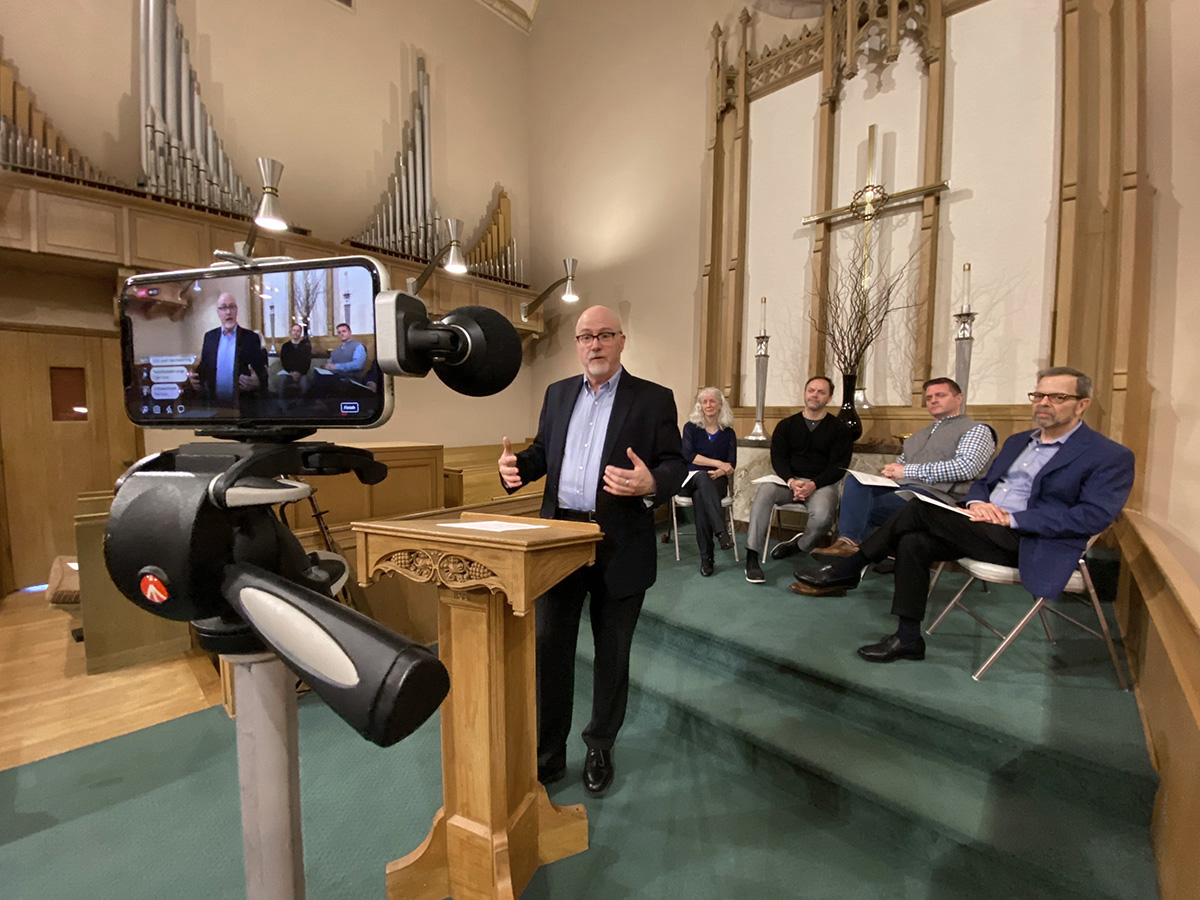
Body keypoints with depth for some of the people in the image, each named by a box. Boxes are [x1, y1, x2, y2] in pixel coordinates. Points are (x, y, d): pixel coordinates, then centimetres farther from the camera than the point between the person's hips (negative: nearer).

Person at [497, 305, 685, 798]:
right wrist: (517, 466, -8)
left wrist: (651, 484, -29)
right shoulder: (557, 393, 11)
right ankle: (548, 753, 33)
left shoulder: (654, 398, -2)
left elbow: (674, 464, -7)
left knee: (612, 654, 14)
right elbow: (543, 451, 14)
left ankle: (600, 748, 38)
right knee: (549, 647, 12)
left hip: (620, 548, -3)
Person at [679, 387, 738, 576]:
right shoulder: (691, 427, 8)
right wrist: (718, 464, -10)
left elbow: (731, 467, 3)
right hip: (691, 480, -1)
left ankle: (706, 556, -36)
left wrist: (719, 473, -19)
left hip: (716, 482, 1)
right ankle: (721, 531, -51)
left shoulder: (728, 433, 12)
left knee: (700, 496, -34)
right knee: (701, 476, -38)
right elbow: (688, 456, -7)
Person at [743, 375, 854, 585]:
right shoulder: (786, 425, 13)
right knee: (764, 491, -31)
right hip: (790, 480, 2)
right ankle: (751, 558, -31)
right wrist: (791, 481, -17)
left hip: (822, 483, -1)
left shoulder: (840, 429, 7)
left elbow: (839, 466, -2)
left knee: (822, 516, -34)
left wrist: (813, 484, -18)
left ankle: (799, 545, 2)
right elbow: (778, 458, 3)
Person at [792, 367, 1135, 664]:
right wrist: (976, 502, -4)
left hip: (1026, 544, -7)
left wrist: (1012, 518, -19)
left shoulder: (1110, 457, -1)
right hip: (984, 530, 7)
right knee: (913, 542, -20)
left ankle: (849, 568, -11)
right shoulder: (1018, 441, 22)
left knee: (921, 508, -24)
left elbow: (1095, 516, -13)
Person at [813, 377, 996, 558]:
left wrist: (908, 471, -11)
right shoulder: (920, 434, 29)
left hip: (936, 493, -6)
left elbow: (966, 467, -12)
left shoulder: (976, 430, 6)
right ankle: (849, 541, -35)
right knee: (855, 481, -23)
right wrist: (891, 472, 0)